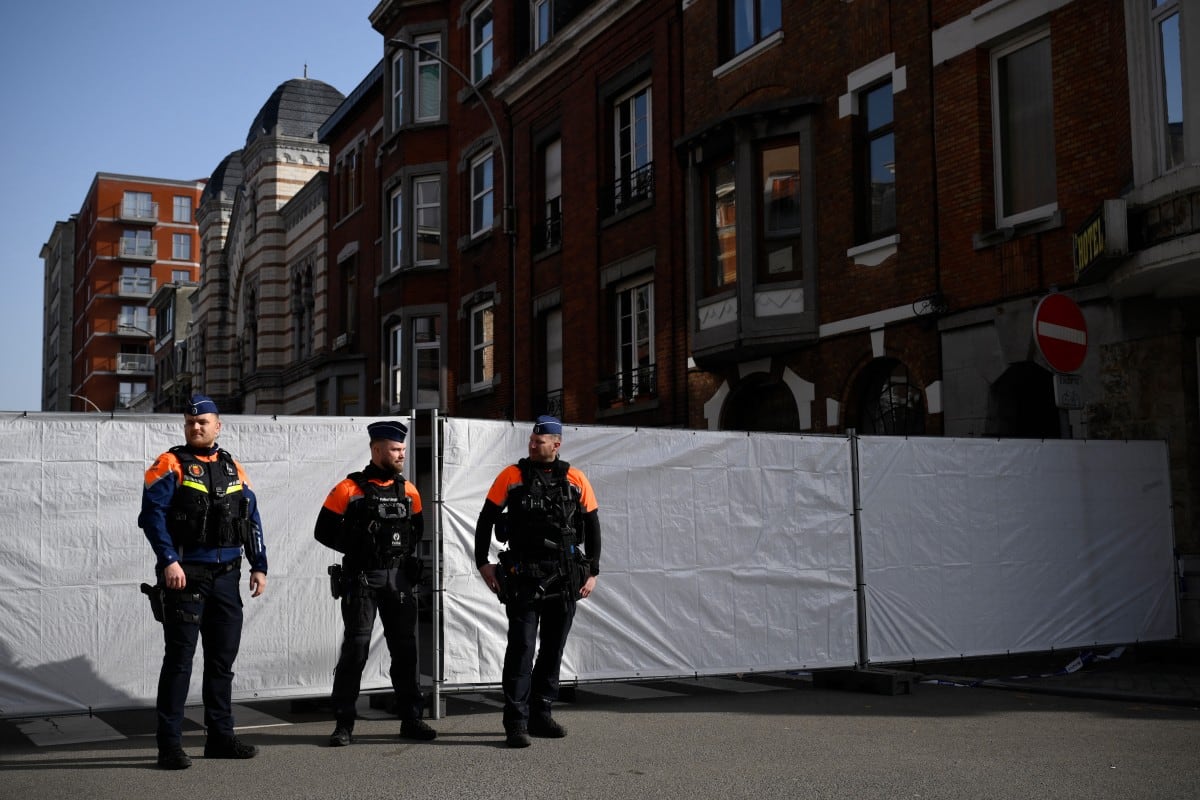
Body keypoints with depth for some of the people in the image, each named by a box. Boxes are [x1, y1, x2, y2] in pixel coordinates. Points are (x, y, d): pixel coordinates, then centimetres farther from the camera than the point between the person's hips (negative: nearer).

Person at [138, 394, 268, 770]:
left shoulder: (233, 469, 14)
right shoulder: (170, 465, -2)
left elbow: (252, 520, 15)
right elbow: (152, 514, -13)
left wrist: (259, 566, 9)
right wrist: (169, 561, -22)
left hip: (226, 575, 6)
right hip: (185, 574, -5)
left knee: (222, 659, 11)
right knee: (179, 658, -3)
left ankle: (220, 737, 21)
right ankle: (169, 744, 2)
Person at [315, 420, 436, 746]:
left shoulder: (408, 490, 8)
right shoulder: (349, 489, -5)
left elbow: (417, 528, 21)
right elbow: (324, 531, -2)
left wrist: (404, 550, 3)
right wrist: (358, 548, -8)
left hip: (400, 578, 4)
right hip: (361, 579, -4)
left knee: (405, 648, 7)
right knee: (355, 648, -3)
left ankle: (411, 719, 16)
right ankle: (344, 724, 5)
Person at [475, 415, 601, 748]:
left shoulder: (576, 480, 3)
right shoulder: (511, 476, -2)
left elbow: (592, 527, 9)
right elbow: (486, 520, 4)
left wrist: (592, 572, 5)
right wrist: (483, 563, -2)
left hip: (566, 577, 3)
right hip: (523, 574, -3)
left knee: (554, 647, 10)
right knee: (521, 647, -8)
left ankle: (540, 714, 22)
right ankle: (516, 722, -5)